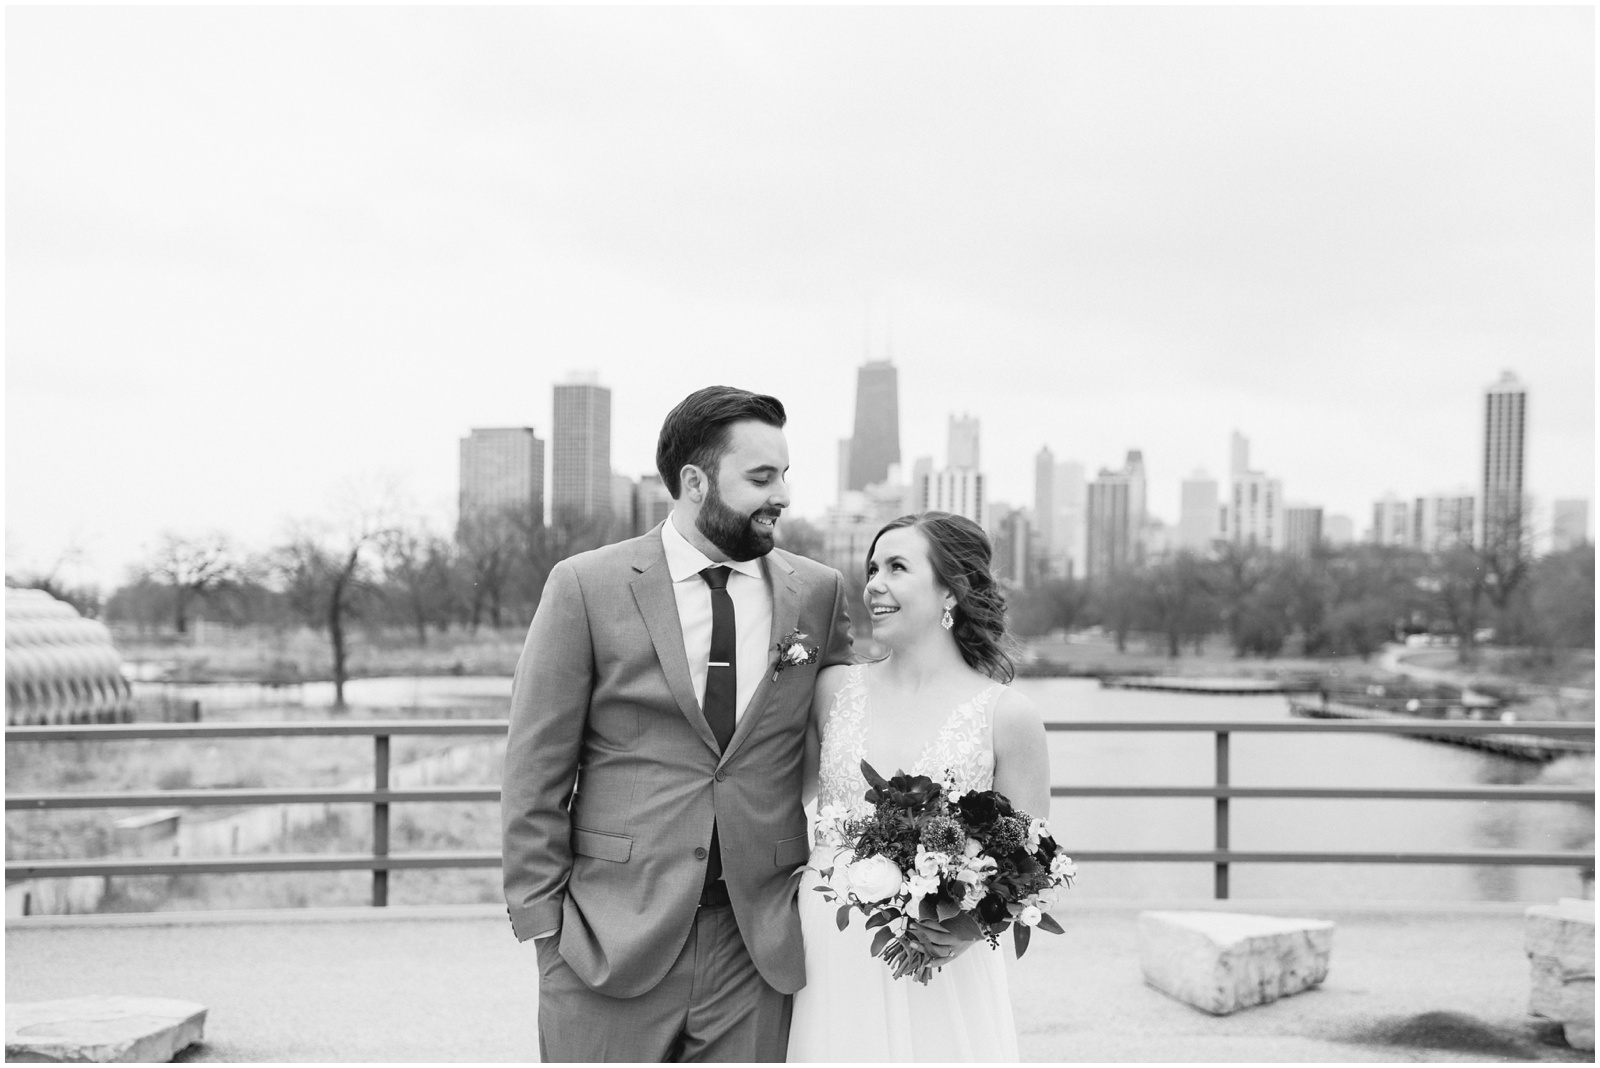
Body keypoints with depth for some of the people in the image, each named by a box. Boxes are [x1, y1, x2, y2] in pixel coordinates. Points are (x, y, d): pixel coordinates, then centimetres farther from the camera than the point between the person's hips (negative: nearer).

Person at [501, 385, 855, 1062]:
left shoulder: (819, 593, 7)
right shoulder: (585, 587, -3)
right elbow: (535, 772, -1)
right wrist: (542, 921, -4)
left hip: (759, 948, 3)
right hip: (611, 945, -2)